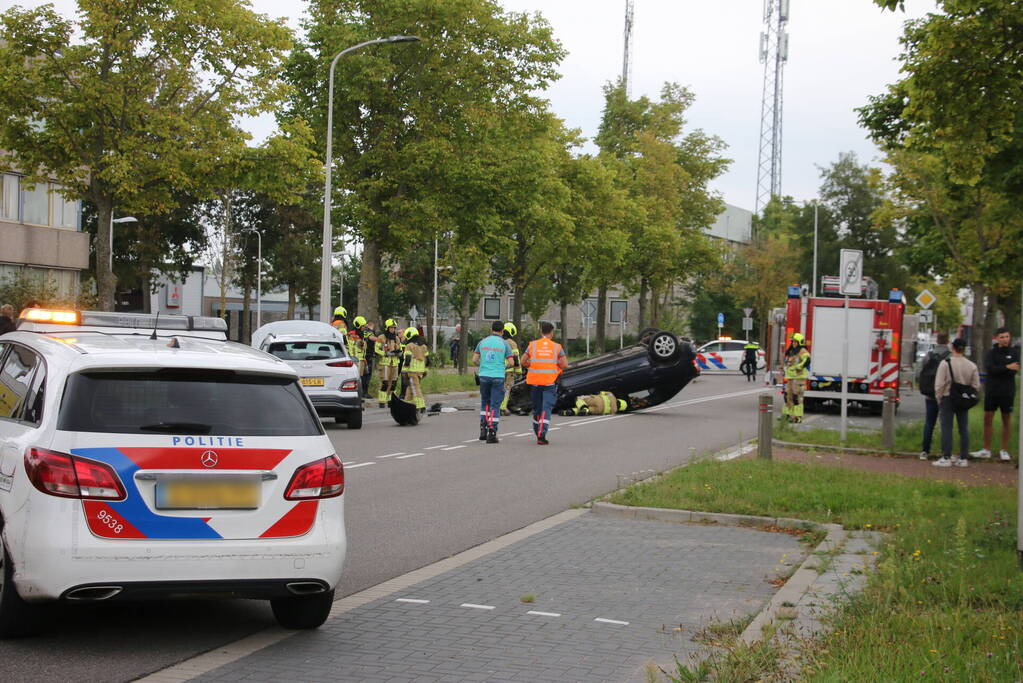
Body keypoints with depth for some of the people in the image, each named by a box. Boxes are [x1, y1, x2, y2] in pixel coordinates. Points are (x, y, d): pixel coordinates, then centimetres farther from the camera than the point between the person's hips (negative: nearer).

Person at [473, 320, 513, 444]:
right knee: (495, 406, 1)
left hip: (484, 375, 3)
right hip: (498, 377, -3)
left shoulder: (483, 342, 6)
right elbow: (510, 362, -2)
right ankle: (492, 434, -3)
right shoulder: (504, 343, -2)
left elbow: (474, 360, 8)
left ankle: (483, 429, 9)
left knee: (485, 403, 19)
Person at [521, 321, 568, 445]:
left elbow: (523, 361, 2)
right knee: (546, 408, -5)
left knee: (537, 407, 16)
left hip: (535, 381, 2)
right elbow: (565, 364, -3)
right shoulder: (557, 347, 1)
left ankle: (538, 433, 28)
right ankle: (542, 434, -19)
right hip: (550, 382, -2)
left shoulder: (533, 345, 4)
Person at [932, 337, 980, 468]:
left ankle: (946, 458, -4)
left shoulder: (946, 364, -11)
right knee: (964, 429, 9)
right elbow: (976, 386, 5)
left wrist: (939, 398, 1)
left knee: (946, 428, -2)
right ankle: (963, 458, 11)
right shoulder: (972, 366, 2)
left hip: (948, 399, -4)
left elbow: (939, 384, -10)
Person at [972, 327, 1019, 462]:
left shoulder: (1014, 352, 1)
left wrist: (997, 370, -13)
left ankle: (1004, 450, 11)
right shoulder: (992, 353, 5)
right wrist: (1007, 367, -19)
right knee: (988, 418, 3)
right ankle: (986, 450, 10)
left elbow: (1014, 371, -11)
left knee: (1006, 420, 4)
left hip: (1007, 392, -2)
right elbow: (988, 368, -12)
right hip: (991, 391, 2)